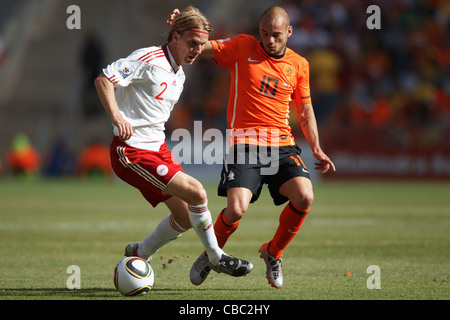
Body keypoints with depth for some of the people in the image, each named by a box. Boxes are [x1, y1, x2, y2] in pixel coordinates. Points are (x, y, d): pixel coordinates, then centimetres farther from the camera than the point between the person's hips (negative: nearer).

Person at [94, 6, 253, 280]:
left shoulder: (179, 76, 15)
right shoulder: (149, 60, -14)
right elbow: (103, 79, -21)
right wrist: (116, 116, -33)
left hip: (158, 148, 10)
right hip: (132, 152, -10)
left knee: (186, 217, 9)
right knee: (196, 193, -18)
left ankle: (138, 254, 28)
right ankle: (216, 257, 0)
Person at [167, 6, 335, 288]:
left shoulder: (299, 65, 11)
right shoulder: (242, 48, 3)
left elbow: (305, 111, 20)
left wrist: (316, 148, 11)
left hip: (283, 145, 3)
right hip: (244, 144, -3)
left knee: (305, 198, -20)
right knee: (237, 210, -21)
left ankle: (273, 253, 8)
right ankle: (211, 255, 12)